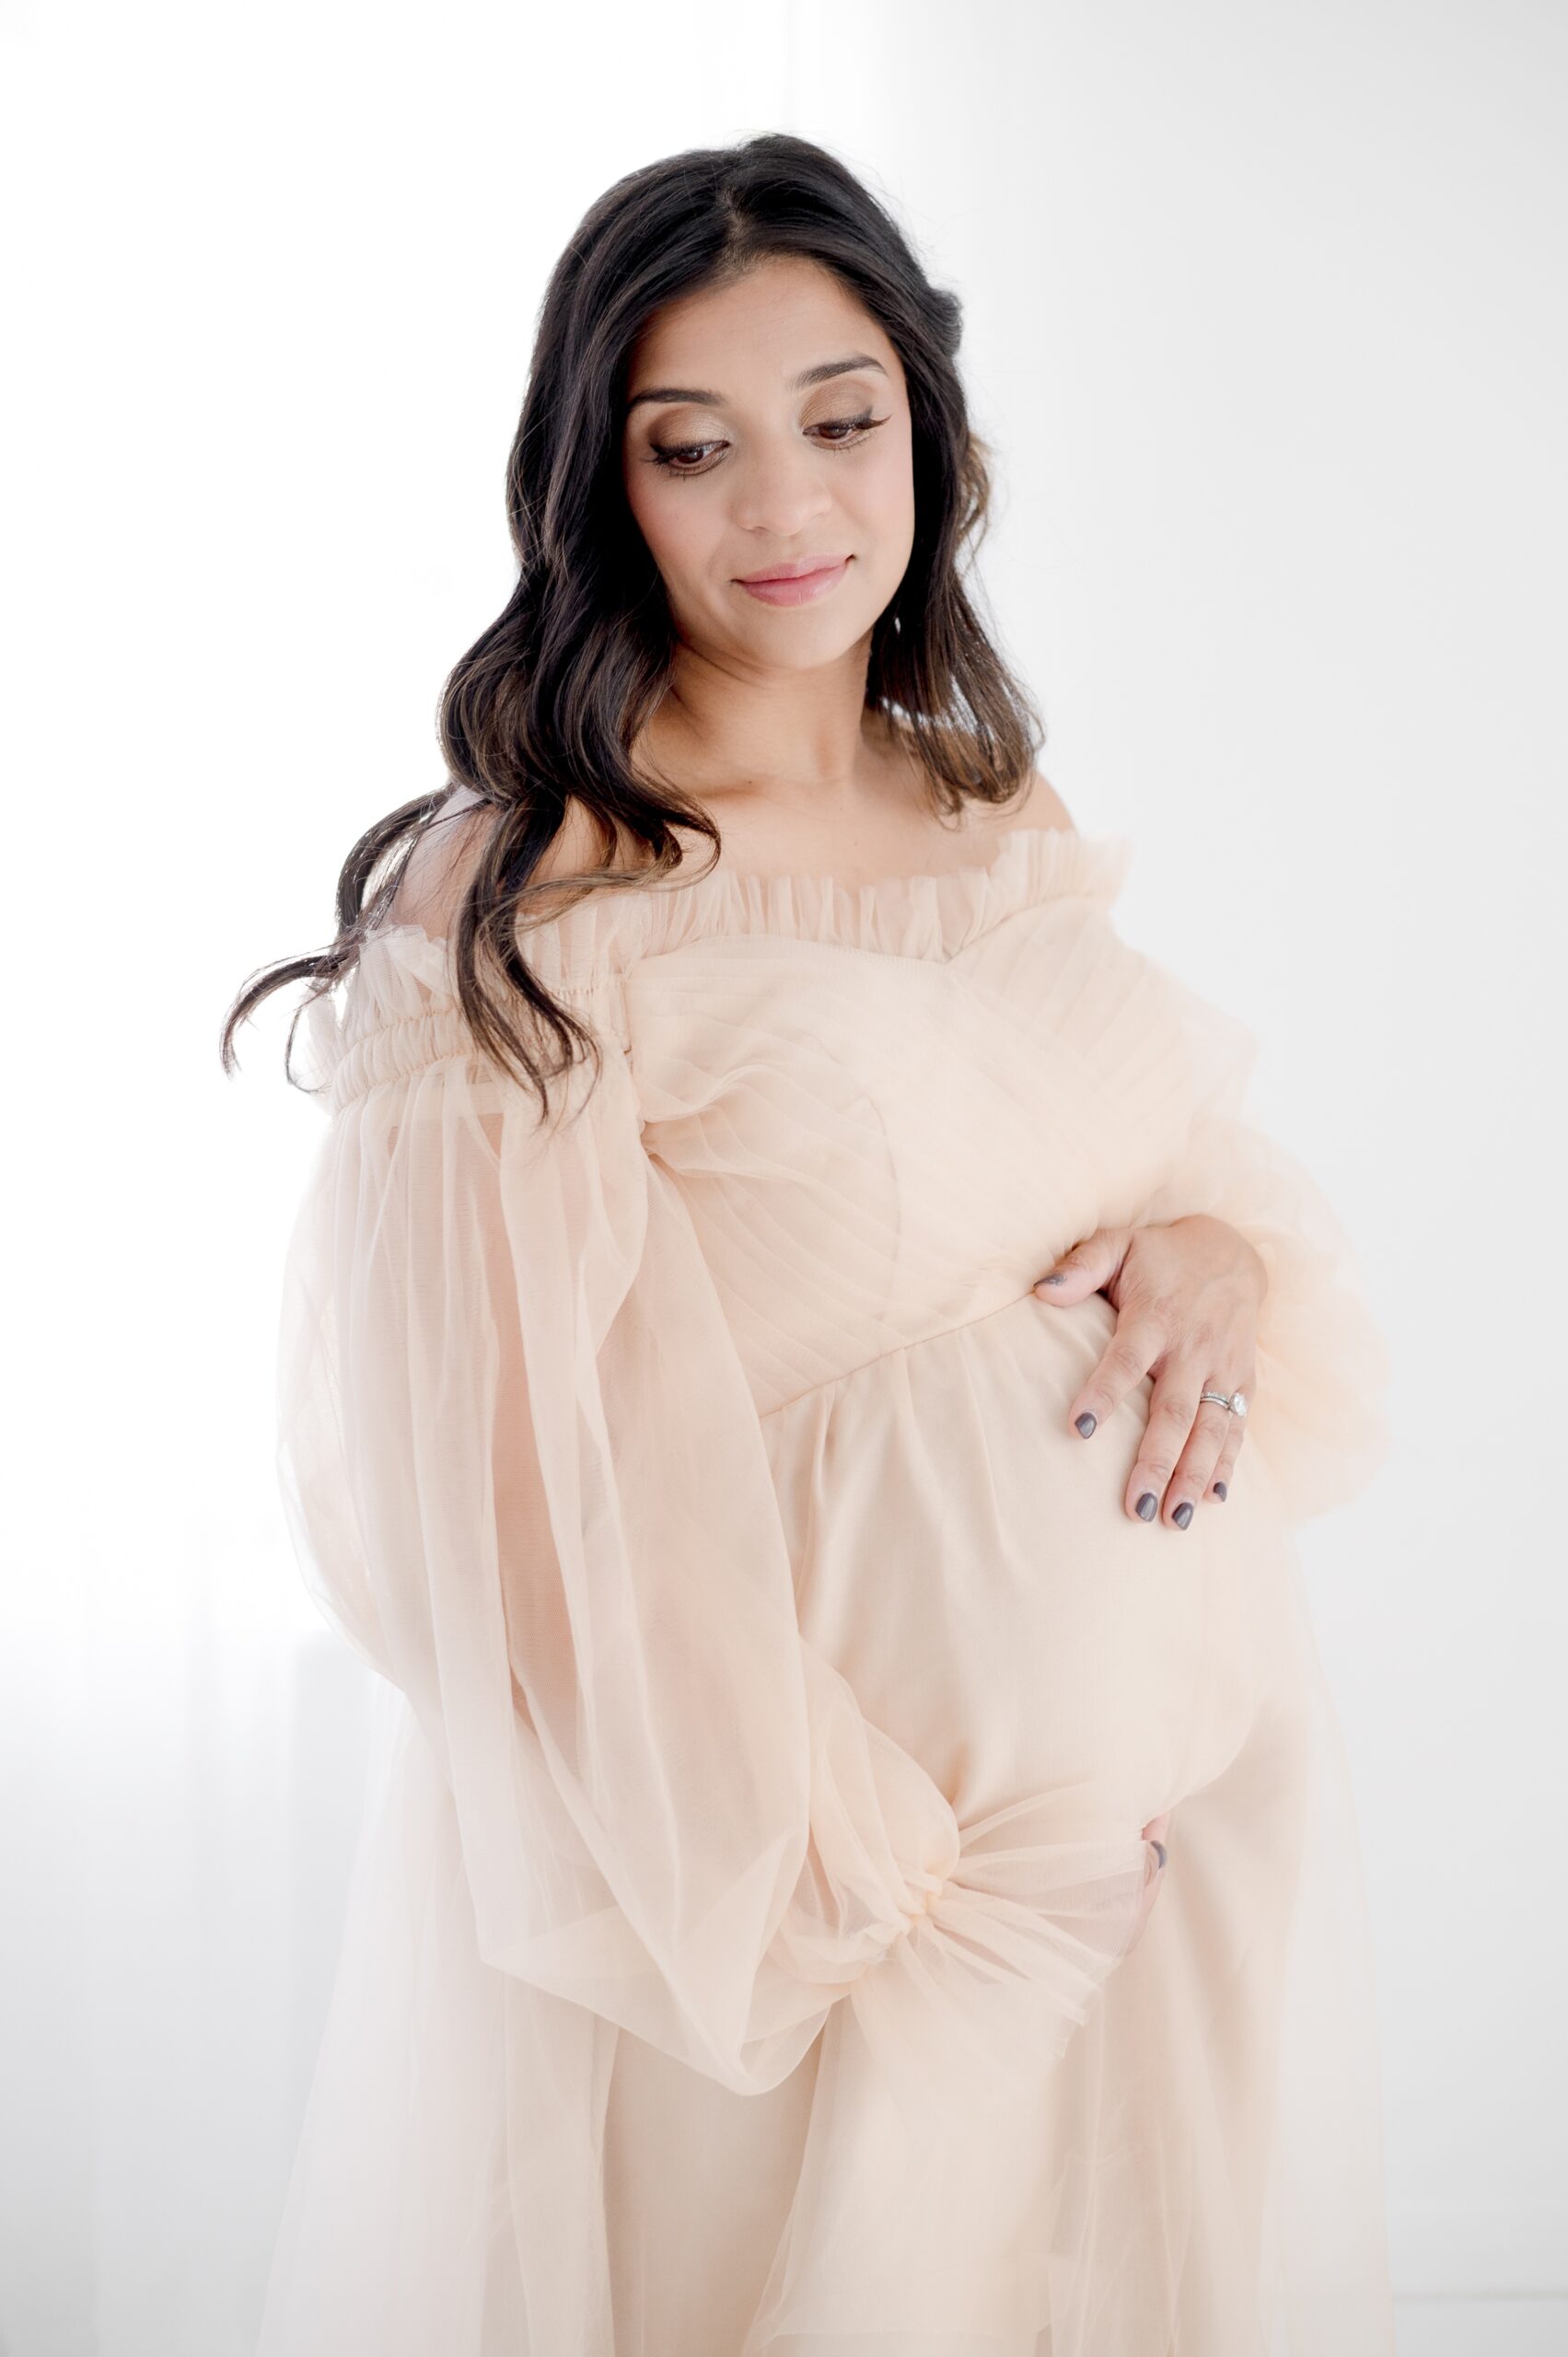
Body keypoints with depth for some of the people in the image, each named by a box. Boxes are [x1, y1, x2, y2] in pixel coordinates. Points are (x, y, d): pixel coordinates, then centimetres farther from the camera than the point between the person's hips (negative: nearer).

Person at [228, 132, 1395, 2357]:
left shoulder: (1011, 823, 5)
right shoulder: (521, 902, -15)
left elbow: (1201, 1140, 14)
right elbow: (528, 1508, -17)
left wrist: (1225, 1251, -11)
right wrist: (890, 1880, -17)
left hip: (1183, 1790, 6)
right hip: (787, 1854, -6)